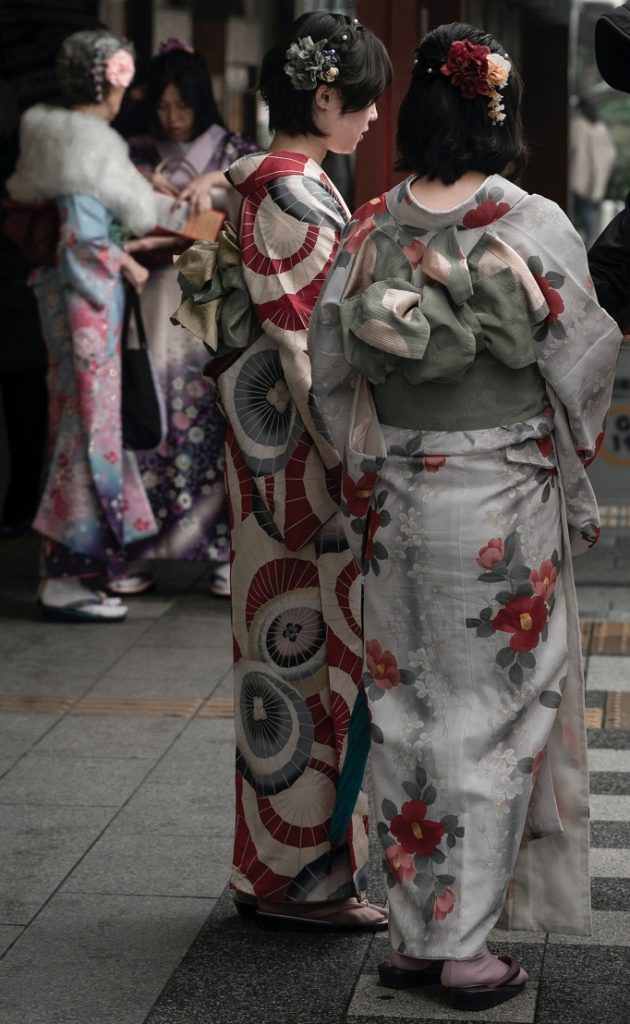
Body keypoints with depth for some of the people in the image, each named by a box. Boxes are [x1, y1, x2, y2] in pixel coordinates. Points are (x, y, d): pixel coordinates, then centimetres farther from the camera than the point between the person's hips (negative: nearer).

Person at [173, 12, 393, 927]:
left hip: (275, 452, 10)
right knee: (316, 652, -1)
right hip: (309, 462, -10)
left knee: (290, 645, 15)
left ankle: (280, 860, 26)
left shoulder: (260, 187, 12)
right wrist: (357, 469, -19)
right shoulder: (299, 199, -18)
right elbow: (312, 353, -21)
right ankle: (308, 875, 9)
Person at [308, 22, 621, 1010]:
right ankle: (464, 942, 11)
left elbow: (331, 367, 4)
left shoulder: (372, 230, -2)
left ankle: (412, 934, 20)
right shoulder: (535, 227, -12)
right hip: (505, 509, -3)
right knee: (495, 714, 7)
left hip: (398, 505, 3)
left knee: (408, 713, 13)